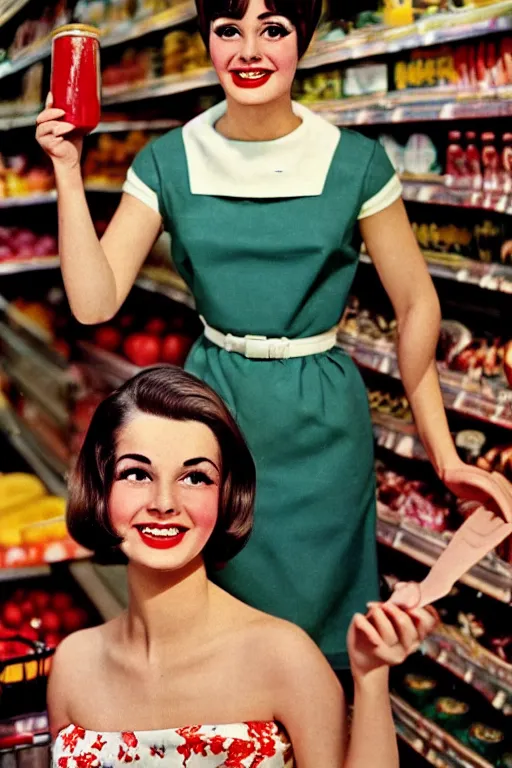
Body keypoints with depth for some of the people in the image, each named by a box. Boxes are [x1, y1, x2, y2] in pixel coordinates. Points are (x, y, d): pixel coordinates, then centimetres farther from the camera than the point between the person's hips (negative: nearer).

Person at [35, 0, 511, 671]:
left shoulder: (354, 161, -8)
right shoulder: (170, 162, -3)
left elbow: (417, 304, -2)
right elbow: (95, 302, -9)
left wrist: (442, 452, -2)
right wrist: (68, 171, -16)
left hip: (321, 422, -1)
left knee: (313, 613, 10)